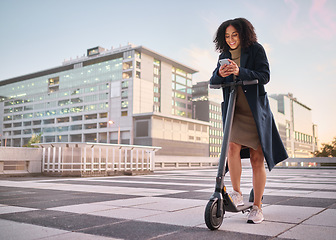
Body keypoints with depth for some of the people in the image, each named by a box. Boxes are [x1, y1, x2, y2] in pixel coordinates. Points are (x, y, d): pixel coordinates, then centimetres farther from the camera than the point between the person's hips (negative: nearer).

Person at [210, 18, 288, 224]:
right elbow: (213, 82, 6)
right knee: (233, 146, -22)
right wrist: (220, 74, -17)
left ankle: (257, 207, 9)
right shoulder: (224, 56, 12)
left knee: (257, 157, -2)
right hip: (234, 110, 3)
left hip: (256, 109, -2)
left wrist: (240, 72, -26)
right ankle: (236, 192, -4)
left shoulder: (256, 49, 1)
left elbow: (264, 76, -10)